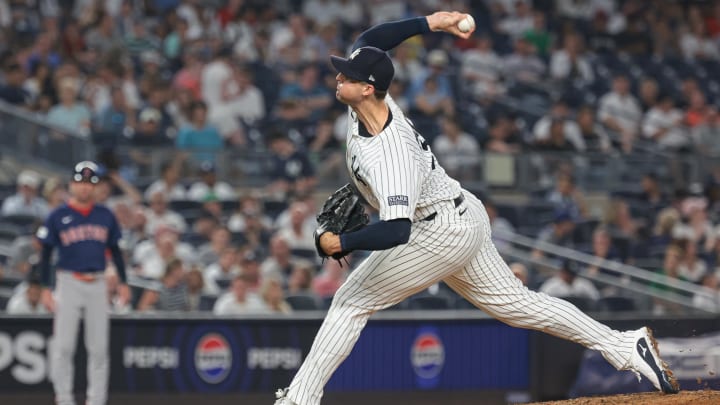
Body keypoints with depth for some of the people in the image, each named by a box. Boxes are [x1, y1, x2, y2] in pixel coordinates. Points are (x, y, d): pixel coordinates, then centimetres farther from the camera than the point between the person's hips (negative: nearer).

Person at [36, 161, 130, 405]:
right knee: (64, 346, -5)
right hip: (68, 282, -3)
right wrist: (45, 289, -6)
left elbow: (115, 251, 16)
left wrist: (123, 282, 9)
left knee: (98, 348, 3)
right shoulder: (57, 217, 0)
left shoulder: (105, 216, 10)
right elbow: (46, 254, 1)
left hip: (98, 284, 3)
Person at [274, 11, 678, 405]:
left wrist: (341, 243, -30)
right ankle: (626, 346, 15)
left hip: (440, 236, -10)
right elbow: (369, 40, 7)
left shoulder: (387, 156, -34)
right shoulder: (373, 100, -9)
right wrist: (428, 23, -2)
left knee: (351, 304, -5)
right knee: (513, 302, 16)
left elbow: (396, 231, -42)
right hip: (463, 217, 10)